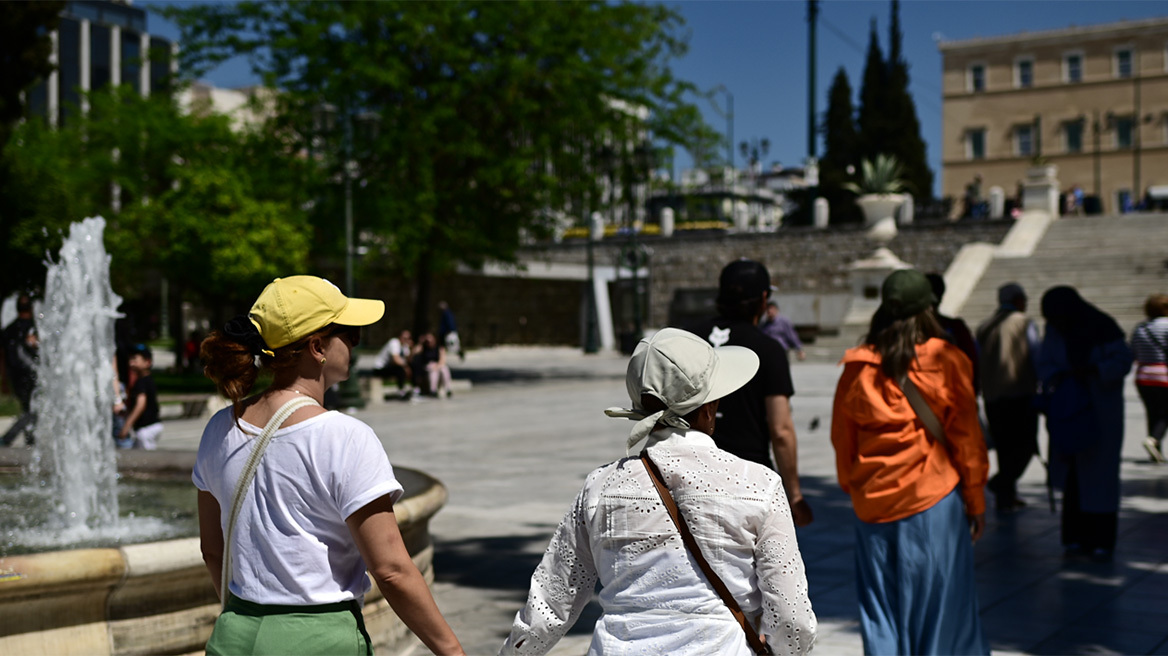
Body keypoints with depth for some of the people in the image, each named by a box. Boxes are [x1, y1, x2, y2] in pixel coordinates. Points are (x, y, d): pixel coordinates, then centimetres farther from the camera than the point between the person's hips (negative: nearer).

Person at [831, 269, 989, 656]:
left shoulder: (858, 367, 1)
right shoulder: (946, 361, -5)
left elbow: (842, 438, 7)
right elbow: (966, 436, -2)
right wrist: (976, 500, 6)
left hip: (873, 503, 3)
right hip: (934, 498, -2)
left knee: (882, 605, 11)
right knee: (940, 601, 7)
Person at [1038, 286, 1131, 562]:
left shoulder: (1103, 329, -12)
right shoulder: (1054, 332, 1)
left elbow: (1123, 360, -10)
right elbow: (1045, 363, 4)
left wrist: (1093, 369, -25)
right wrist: (1055, 379, -17)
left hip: (1102, 413, -4)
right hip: (1070, 412, 4)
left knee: (1100, 474, -1)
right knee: (1072, 476, 3)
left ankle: (1101, 541, 7)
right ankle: (1076, 538, 11)